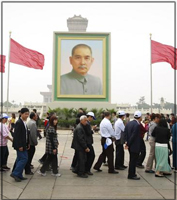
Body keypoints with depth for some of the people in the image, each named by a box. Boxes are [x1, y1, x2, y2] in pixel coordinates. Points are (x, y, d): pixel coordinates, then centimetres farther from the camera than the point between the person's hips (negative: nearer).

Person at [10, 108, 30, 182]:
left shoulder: (24, 122, 11)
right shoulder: (19, 123, -17)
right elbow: (16, 135, -21)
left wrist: (27, 144, 13)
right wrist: (19, 146, -21)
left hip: (23, 145, 9)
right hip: (20, 145, -9)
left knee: (20, 159, 13)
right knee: (24, 159, -8)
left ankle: (19, 175, 21)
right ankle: (15, 173, 1)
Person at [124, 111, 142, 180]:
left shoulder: (128, 123, 6)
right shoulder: (137, 125, -21)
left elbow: (125, 133, 6)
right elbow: (133, 136, -22)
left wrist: (127, 142, 3)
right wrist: (128, 144, -13)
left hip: (130, 145, 9)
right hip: (135, 146, -9)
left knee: (132, 160, 19)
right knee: (133, 161, 3)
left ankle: (131, 174, 30)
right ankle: (131, 175, 12)